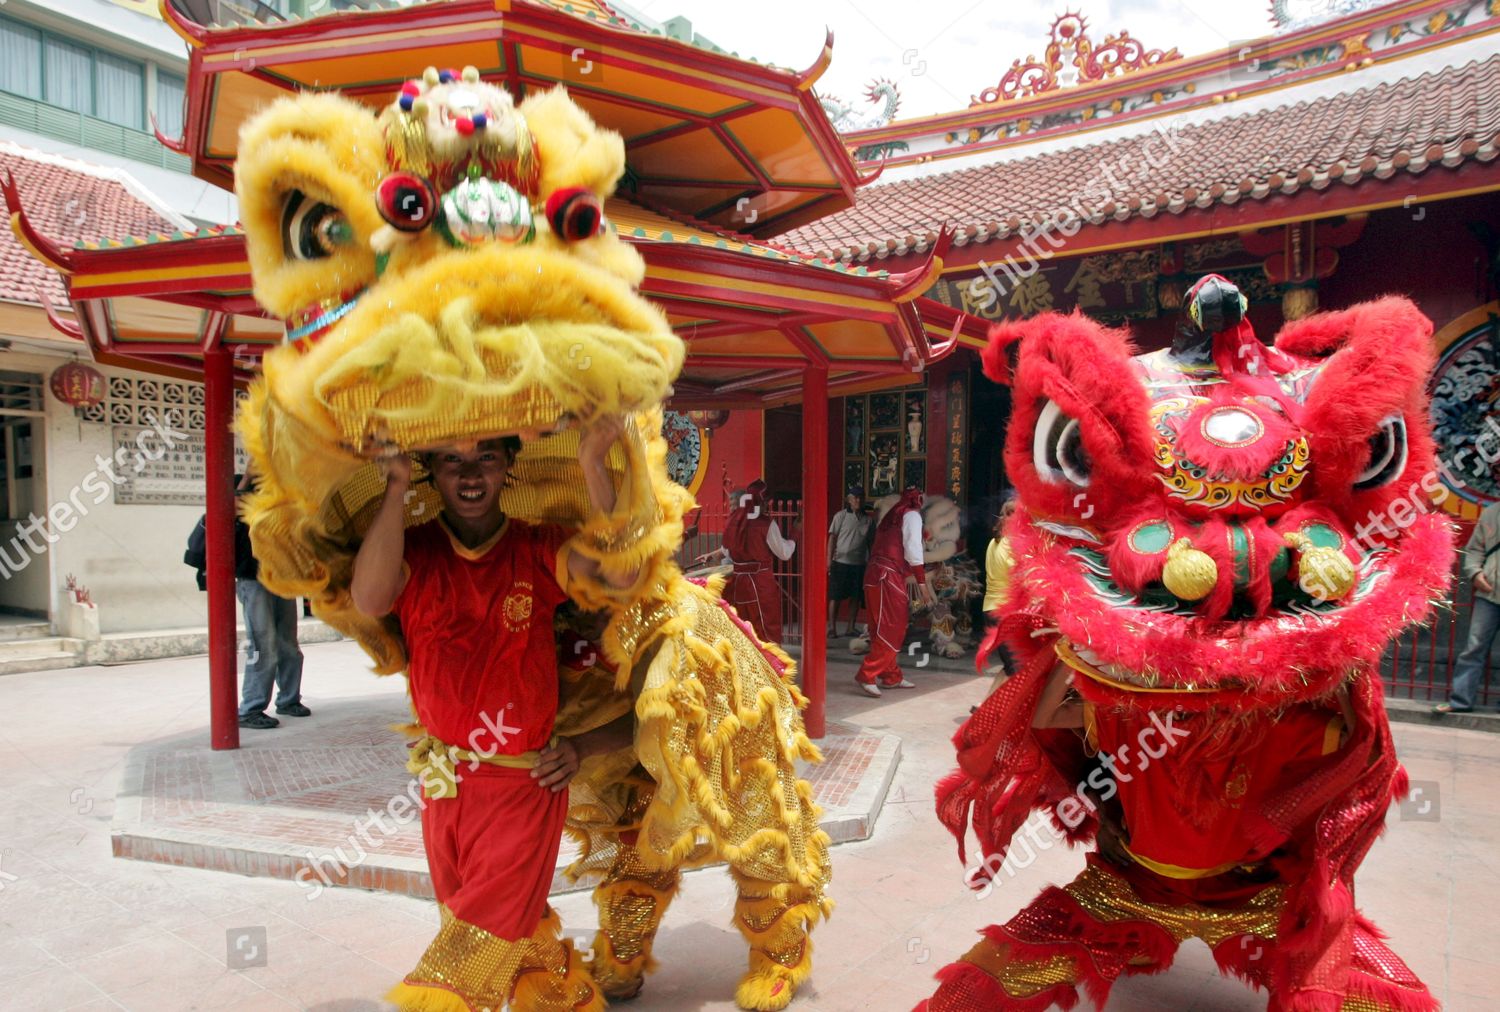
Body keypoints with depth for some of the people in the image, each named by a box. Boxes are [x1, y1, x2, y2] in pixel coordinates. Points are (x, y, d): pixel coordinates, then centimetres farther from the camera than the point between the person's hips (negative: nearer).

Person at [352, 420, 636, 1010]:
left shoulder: (537, 551, -7)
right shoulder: (414, 552, -4)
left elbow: (620, 574, -23)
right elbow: (369, 599, -25)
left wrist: (593, 466, -30)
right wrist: (396, 490, -27)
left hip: (526, 785, -3)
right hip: (444, 785, 3)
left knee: (485, 934, 2)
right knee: (517, 926, 20)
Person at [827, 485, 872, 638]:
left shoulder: (868, 520, 9)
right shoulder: (841, 516, -1)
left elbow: (870, 543, 13)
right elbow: (832, 537, -2)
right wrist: (829, 559, -8)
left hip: (859, 564, 4)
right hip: (841, 562, -4)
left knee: (855, 597, 7)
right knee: (836, 596, -1)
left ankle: (851, 628, 16)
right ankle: (832, 627, 5)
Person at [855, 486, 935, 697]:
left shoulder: (891, 516, 24)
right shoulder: (912, 515, 1)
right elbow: (913, 549, -8)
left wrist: (910, 577, 31)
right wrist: (922, 584, -8)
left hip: (875, 574, 8)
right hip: (888, 577, -8)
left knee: (895, 628, 14)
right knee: (890, 630, -7)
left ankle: (892, 677, 19)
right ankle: (867, 675, -12)